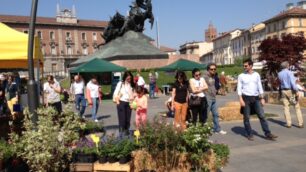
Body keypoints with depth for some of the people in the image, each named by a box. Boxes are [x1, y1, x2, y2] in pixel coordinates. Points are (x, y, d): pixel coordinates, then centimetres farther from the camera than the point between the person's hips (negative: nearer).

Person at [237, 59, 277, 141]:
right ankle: (249, 134, 14)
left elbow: (260, 87, 11)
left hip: (256, 98, 2)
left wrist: (262, 98, 6)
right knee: (246, 118, 3)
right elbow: (239, 88, -4)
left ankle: (268, 134, 4)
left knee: (262, 116, -1)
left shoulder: (256, 75, 7)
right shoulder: (241, 76, -1)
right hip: (246, 98, -2)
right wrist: (241, 99, -13)